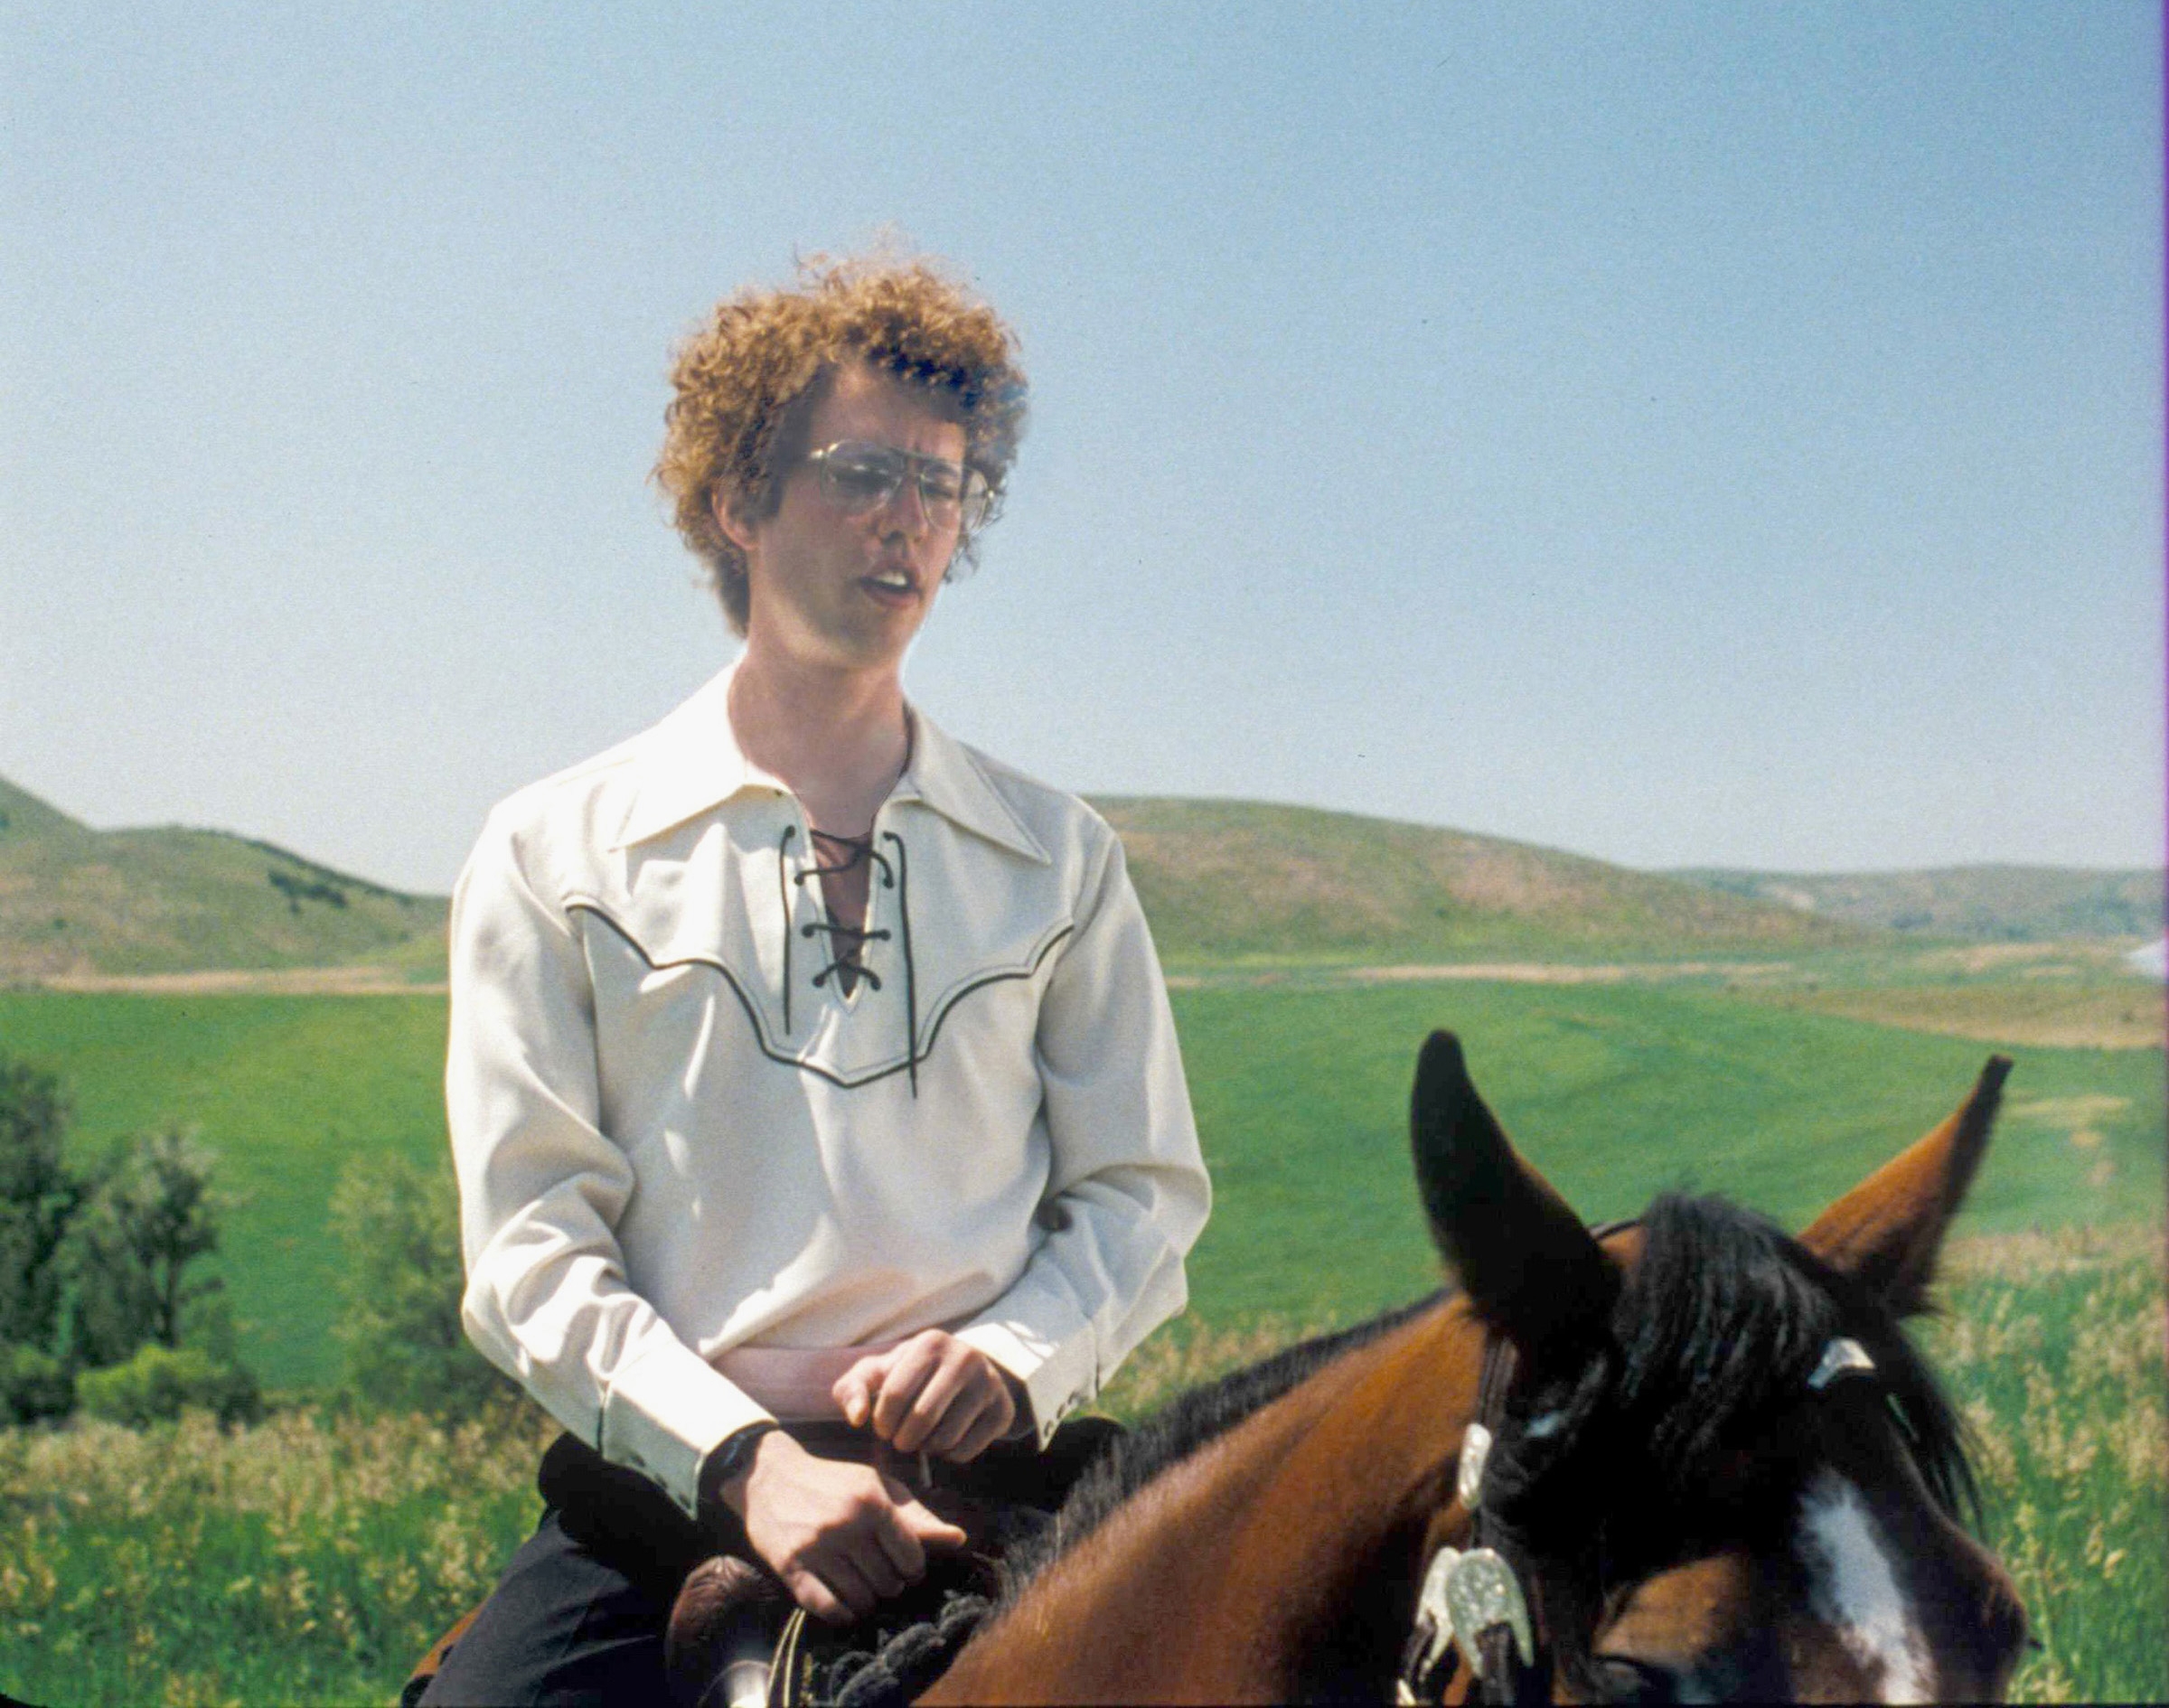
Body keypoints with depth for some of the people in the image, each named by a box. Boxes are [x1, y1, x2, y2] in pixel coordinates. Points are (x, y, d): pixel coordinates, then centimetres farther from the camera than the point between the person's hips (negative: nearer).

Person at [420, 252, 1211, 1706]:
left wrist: (1014, 1357, -9)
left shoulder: (1059, 859, 13)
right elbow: (533, 1240, 0)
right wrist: (746, 1460, -14)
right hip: (671, 1496, -1)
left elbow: (1144, 1191, 11)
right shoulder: (554, 857, 7)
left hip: (989, 1488, 1)